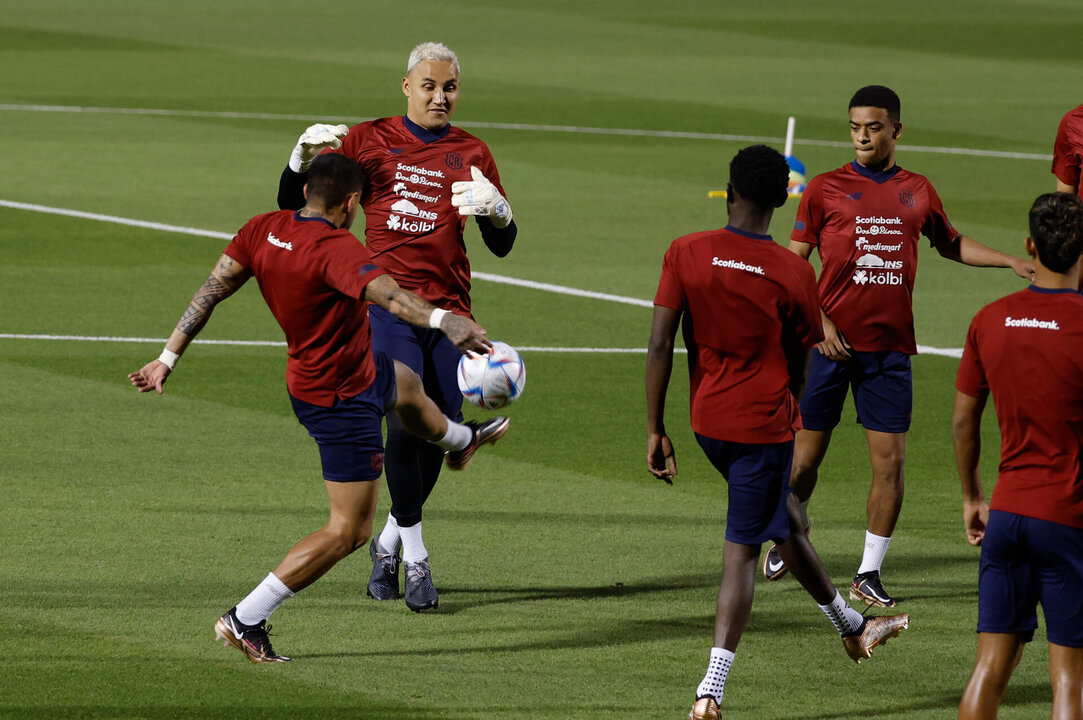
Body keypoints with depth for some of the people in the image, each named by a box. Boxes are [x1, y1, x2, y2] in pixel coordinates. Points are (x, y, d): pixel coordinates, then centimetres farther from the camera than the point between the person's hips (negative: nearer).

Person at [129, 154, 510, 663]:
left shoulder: (264, 230, -8)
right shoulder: (336, 248, -31)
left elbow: (212, 290, -5)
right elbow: (384, 293, -48)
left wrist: (169, 357, 1)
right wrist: (441, 320, -61)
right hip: (341, 400, -9)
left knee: (407, 384, 39)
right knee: (350, 529, -4)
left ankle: (459, 440, 73)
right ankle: (246, 619, -6)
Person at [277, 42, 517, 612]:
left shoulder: (470, 154, 9)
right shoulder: (368, 141, 3)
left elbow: (502, 246, 7)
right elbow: (291, 202, 4)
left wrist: (496, 211, -15)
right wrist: (303, 157, -16)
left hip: (449, 307, 3)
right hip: (387, 304, -3)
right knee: (405, 422, -18)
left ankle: (388, 542, 26)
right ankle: (414, 558, -8)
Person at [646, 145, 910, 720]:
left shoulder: (685, 254, -7)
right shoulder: (793, 272, -11)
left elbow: (660, 345, -8)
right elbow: (802, 370, -2)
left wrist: (655, 431, -2)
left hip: (707, 421, 4)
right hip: (764, 424, -4)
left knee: (781, 519, 23)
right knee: (742, 551, -1)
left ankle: (851, 627, 44)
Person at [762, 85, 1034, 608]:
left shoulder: (918, 192, 9)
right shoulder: (825, 189, 1)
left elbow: (951, 244, 27)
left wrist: (1013, 263, 17)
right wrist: (819, 323, -9)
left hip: (891, 347, 2)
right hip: (834, 343, -2)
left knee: (890, 460, -4)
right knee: (807, 454, 5)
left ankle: (869, 575, 4)